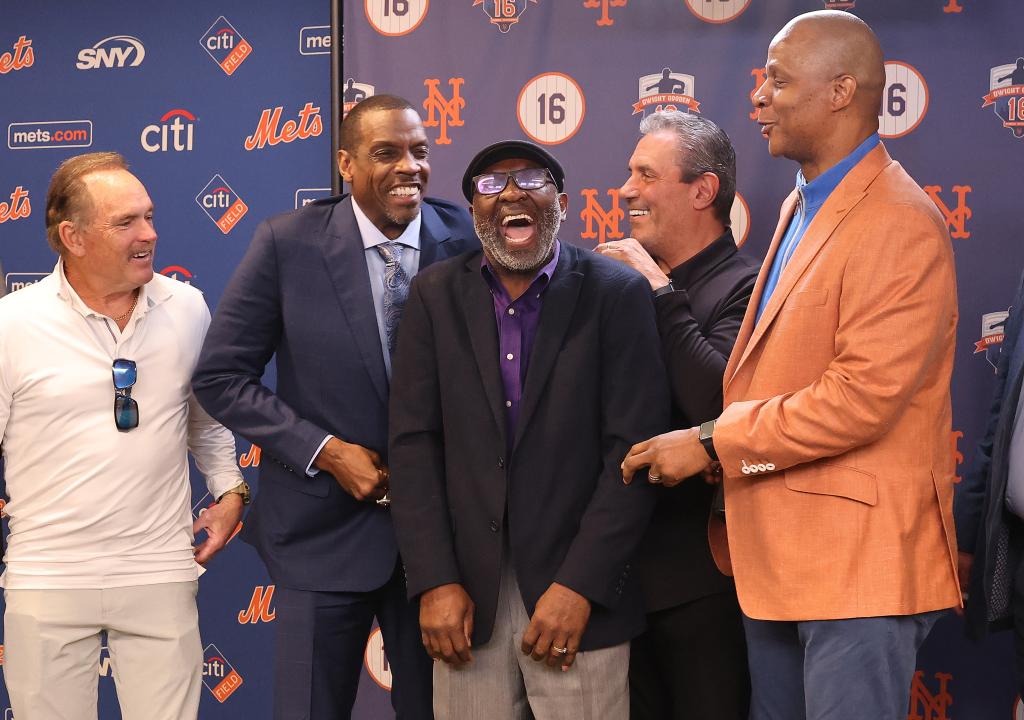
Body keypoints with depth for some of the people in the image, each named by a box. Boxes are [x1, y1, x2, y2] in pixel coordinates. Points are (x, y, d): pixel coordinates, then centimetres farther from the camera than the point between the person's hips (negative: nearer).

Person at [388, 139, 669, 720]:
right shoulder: (436, 296, 6)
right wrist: (434, 583, -6)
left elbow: (634, 449, -7)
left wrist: (579, 586, -13)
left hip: (577, 596, -2)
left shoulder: (618, 295, -2)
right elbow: (415, 441, 2)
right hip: (467, 595, 2)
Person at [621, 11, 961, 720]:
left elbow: (864, 395, -22)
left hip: (855, 560, -9)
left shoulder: (900, 224, -15)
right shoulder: (801, 207, 16)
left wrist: (712, 443, -16)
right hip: (776, 551, 9)